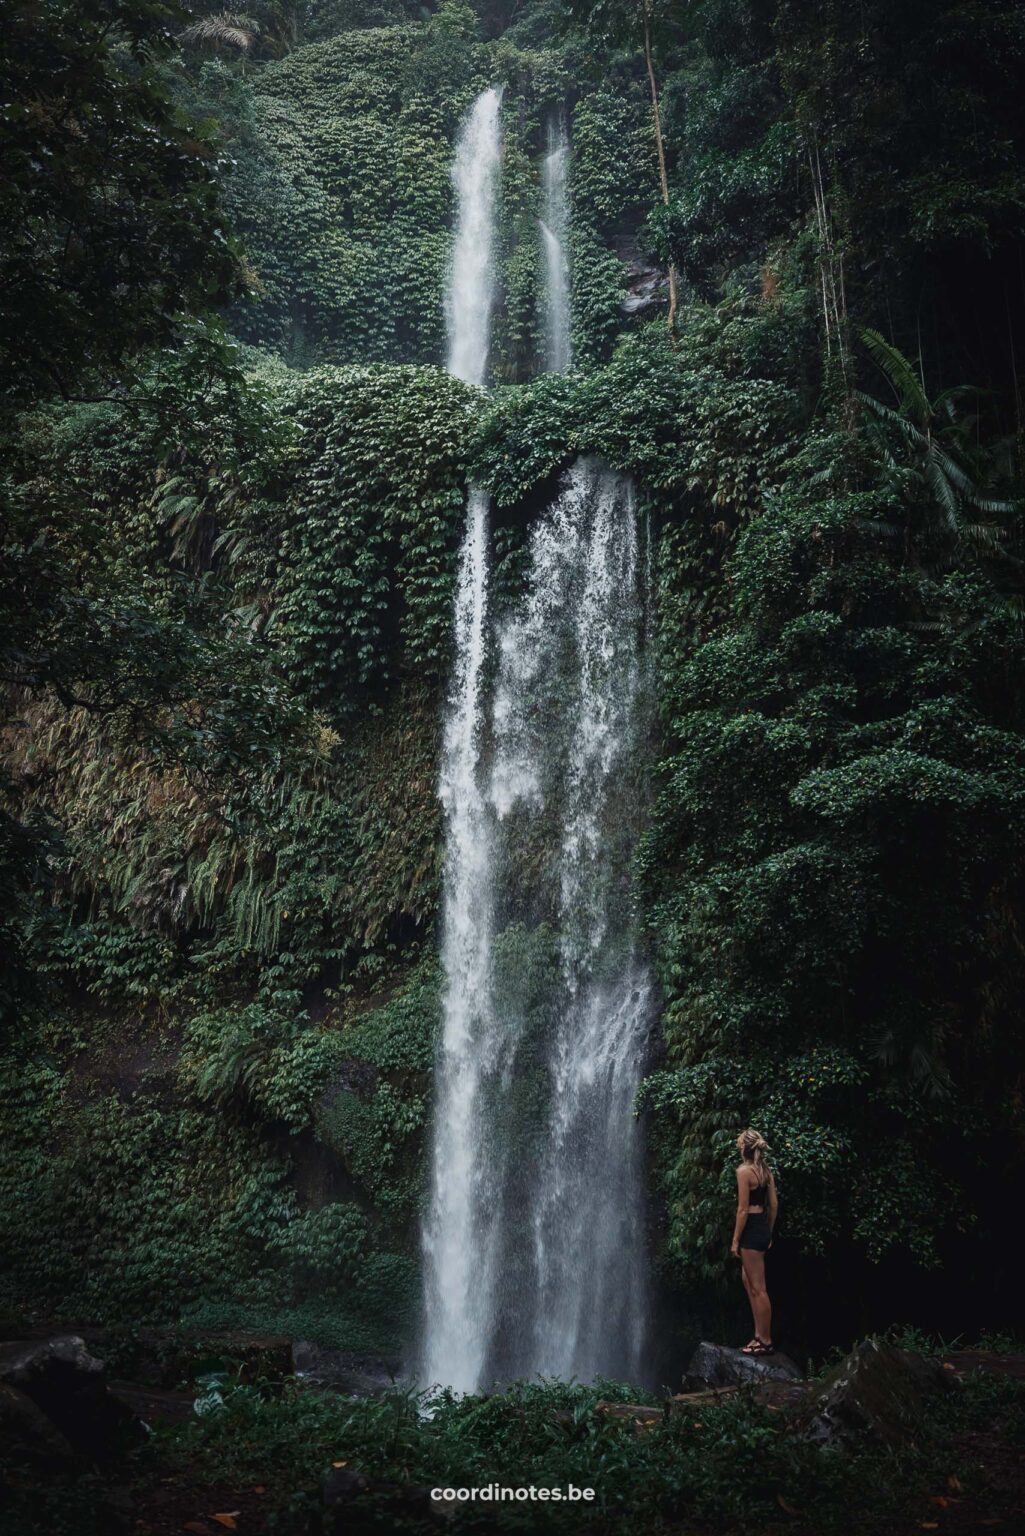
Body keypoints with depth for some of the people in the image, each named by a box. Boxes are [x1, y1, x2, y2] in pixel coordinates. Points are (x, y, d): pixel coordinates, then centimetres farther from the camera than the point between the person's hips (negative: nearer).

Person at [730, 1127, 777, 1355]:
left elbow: (743, 1209, -15)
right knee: (749, 1282, 18)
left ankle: (765, 1341, 4)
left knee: (758, 1288, -2)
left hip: (751, 1229, -9)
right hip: (763, 1227, 9)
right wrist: (768, 1233, 20)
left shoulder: (744, 1171, -14)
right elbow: (774, 1204, 12)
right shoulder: (766, 1170, 10)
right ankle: (760, 1335, 22)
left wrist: (735, 1240, -11)